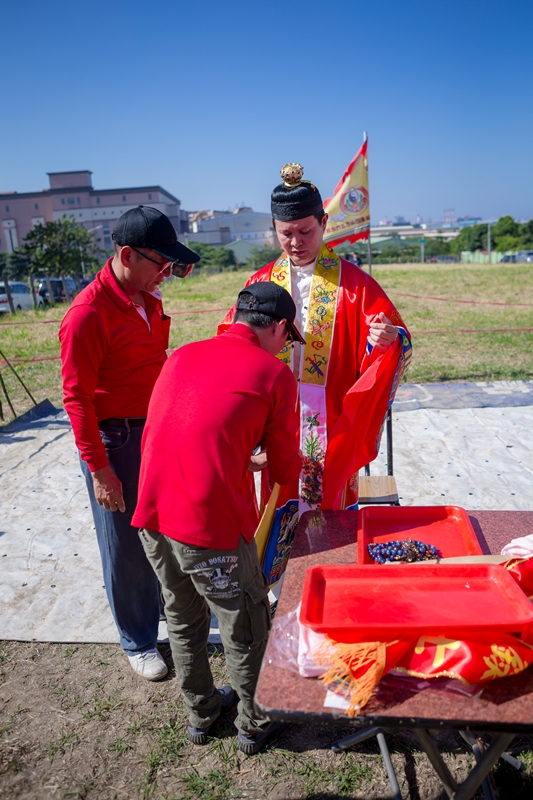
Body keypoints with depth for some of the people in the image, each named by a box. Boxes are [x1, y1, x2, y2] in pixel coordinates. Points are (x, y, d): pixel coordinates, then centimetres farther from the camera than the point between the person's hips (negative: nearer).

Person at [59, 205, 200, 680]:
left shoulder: (148, 297, 4)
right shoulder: (88, 315, -20)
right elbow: (77, 398, -17)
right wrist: (99, 470, -16)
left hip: (158, 429, 7)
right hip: (115, 440, -7)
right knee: (126, 546, 9)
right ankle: (138, 642, 30)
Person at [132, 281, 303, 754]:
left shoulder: (182, 356, 12)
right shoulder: (275, 375, -4)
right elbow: (285, 469, 2)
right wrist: (295, 465, 25)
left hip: (151, 515, 6)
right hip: (210, 525, -6)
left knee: (183, 620, 26)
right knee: (247, 629, 19)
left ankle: (201, 713, 47)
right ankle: (253, 726, 40)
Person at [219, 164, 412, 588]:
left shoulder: (351, 281, -3)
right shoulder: (262, 282, 6)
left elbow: (398, 340, -7)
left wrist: (387, 339, -30)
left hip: (332, 422, -2)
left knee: (330, 503, 7)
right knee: (281, 504, 11)